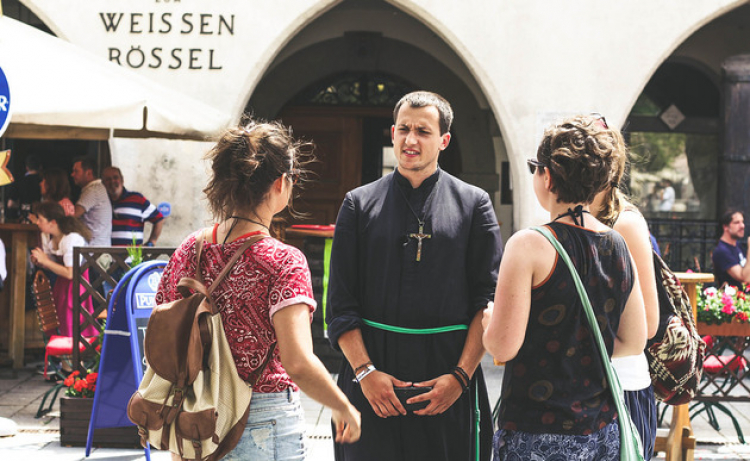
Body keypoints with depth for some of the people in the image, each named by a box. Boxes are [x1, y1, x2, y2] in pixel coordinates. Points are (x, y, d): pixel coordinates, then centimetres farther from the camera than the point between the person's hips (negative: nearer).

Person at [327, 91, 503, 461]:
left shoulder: (473, 204, 6)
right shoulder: (360, 204, 8)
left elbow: (489, 299, 1)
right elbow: (341, 303, 4)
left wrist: (460, 377, -9)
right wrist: (365, 372, -8)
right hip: (371, 369, 1)